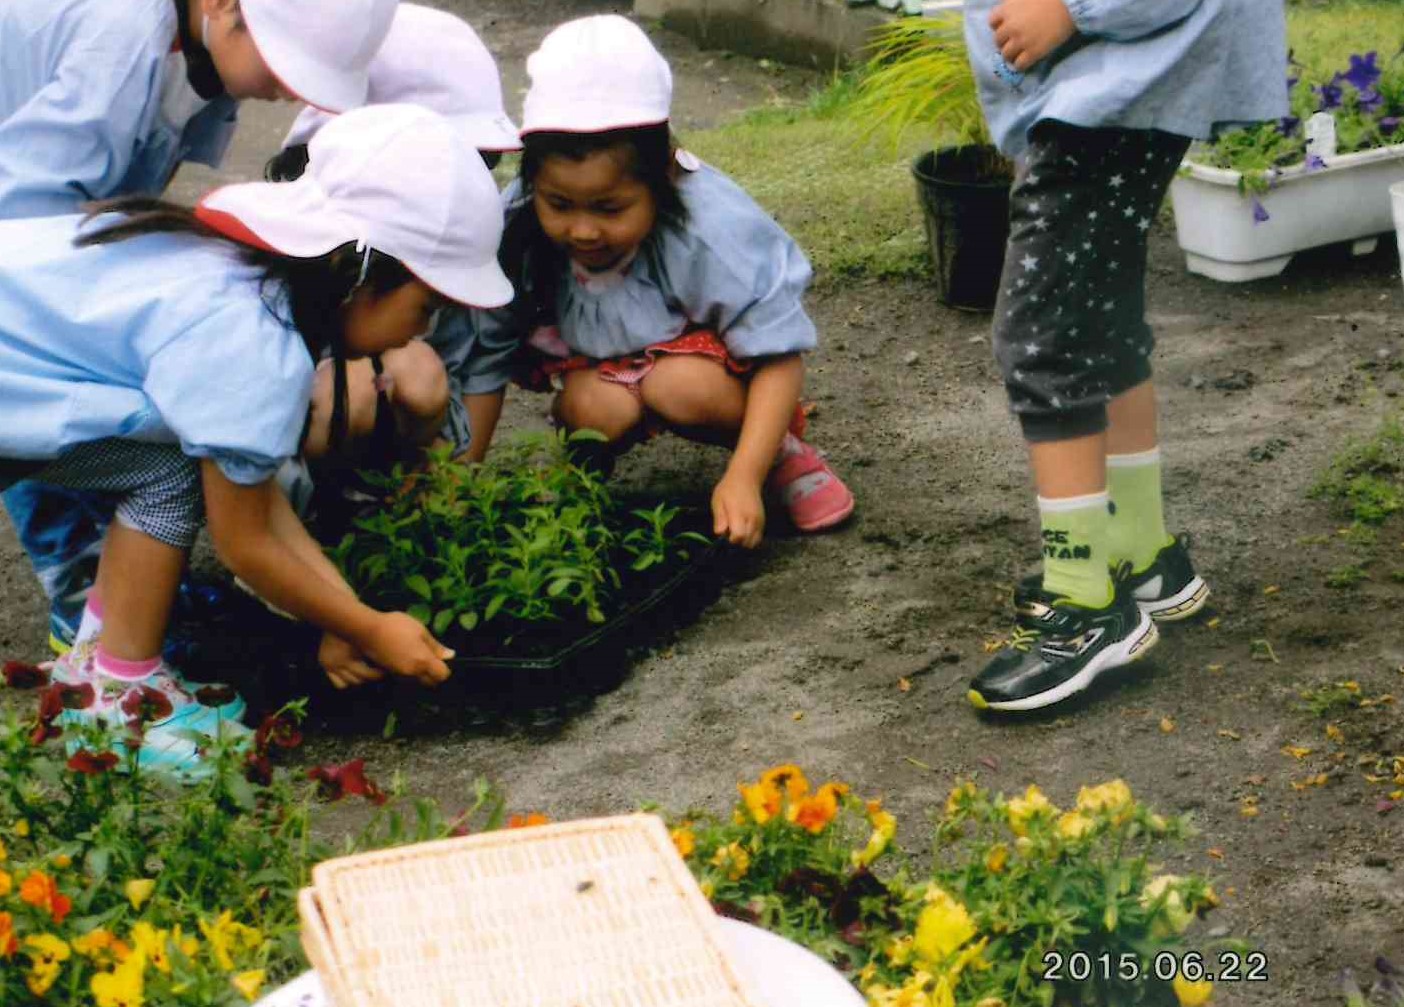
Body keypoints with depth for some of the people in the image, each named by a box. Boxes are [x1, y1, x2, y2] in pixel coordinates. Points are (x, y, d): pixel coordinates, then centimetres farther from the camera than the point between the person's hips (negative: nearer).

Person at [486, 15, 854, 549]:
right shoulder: (516, 229, -24)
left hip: (699, 352, -1)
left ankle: (782, 452, -5)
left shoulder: (710, 230, -32)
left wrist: (743, 478, -38)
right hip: (601, 364, 2)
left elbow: (779, 356, -28)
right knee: (595, 411, -32)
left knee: (685, 387, -35)